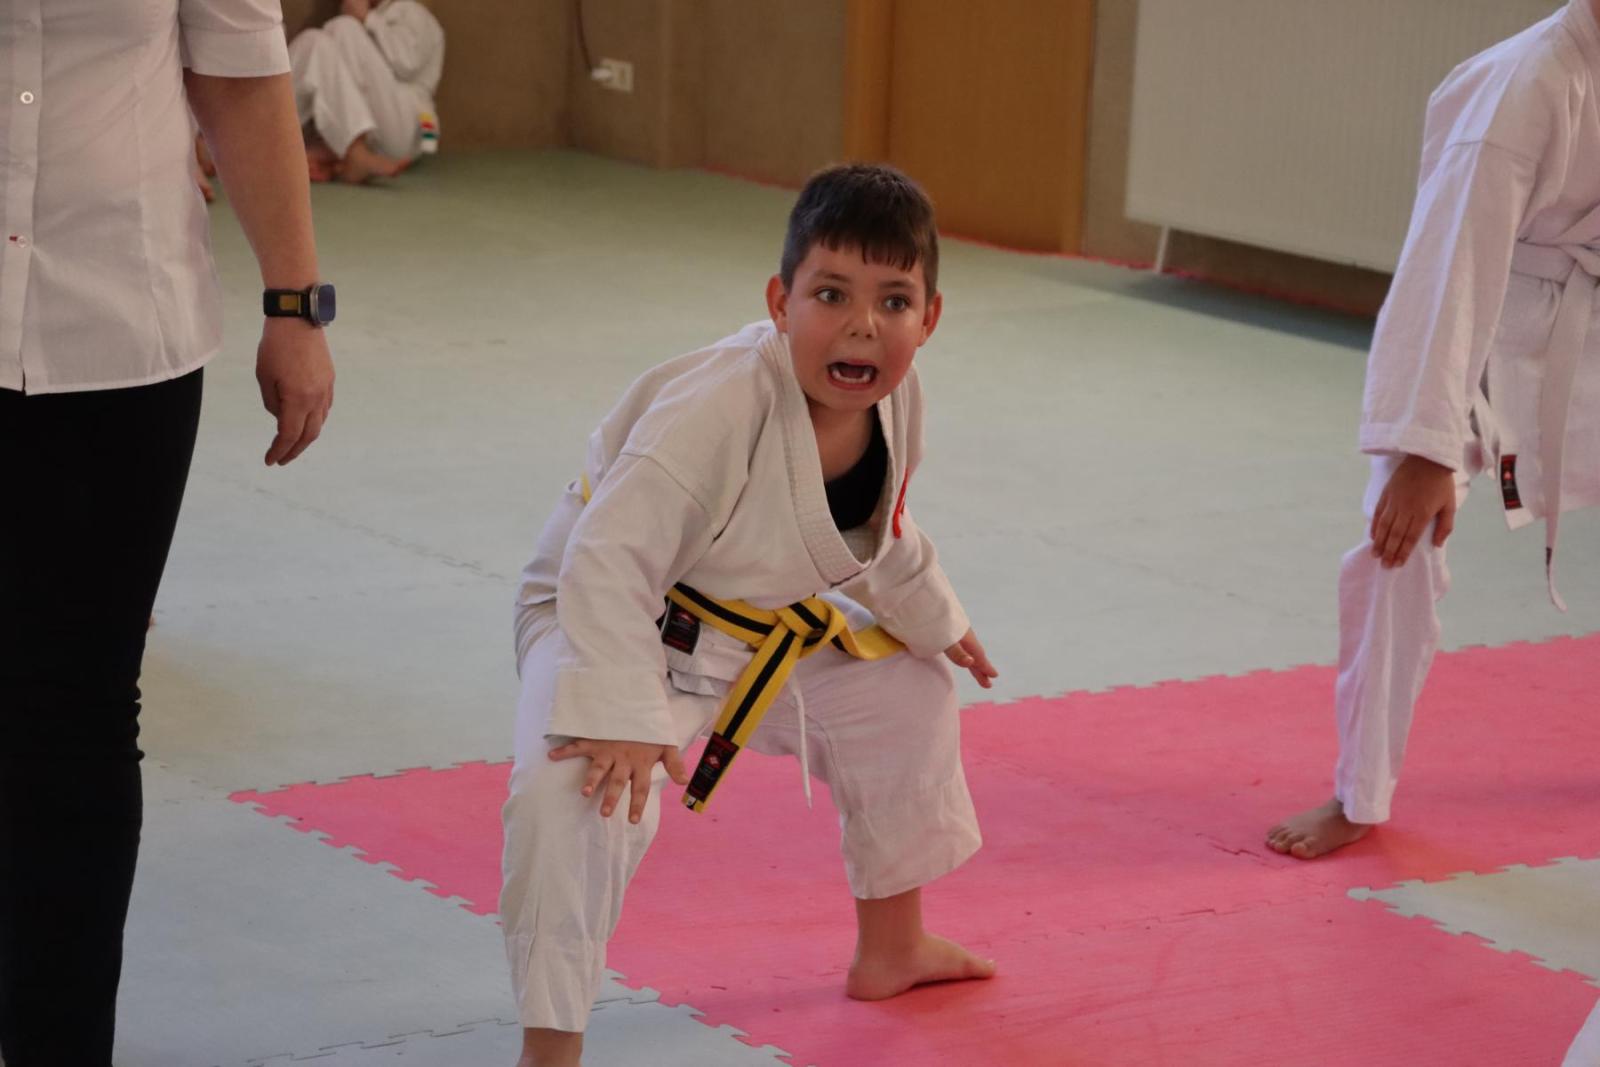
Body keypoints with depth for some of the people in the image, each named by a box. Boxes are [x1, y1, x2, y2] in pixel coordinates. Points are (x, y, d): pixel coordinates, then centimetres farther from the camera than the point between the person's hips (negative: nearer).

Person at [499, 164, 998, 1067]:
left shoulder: (895, 402, -11)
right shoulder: (717, 408, -37)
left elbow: (878, 536, 12)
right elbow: (609, 562, -38)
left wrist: (934, 618, 27)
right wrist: (623, 717, -44)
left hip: (770, 634, 8)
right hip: (613, 620, -8)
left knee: (909, 693, 20)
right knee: (580, 789, -33)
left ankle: (891, 948, 41)